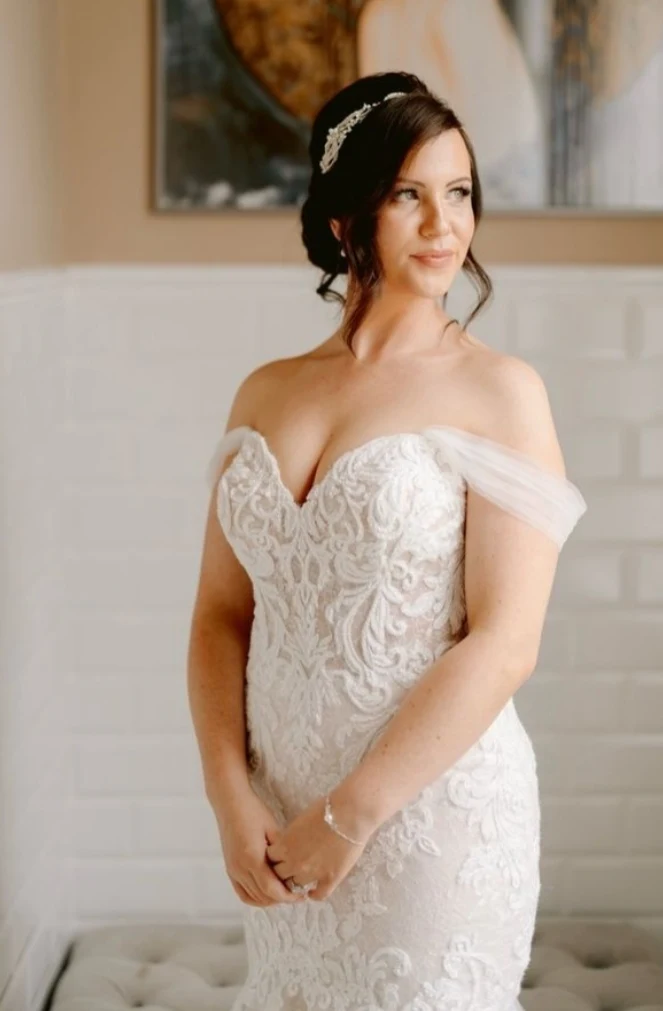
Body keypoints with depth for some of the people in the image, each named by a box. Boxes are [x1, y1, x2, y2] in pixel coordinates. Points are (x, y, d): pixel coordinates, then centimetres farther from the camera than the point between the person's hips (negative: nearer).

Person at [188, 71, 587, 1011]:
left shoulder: (498, 392, -9)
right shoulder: (266, 393, 5)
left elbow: (506, 644, -15)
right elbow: (223, 614, 5)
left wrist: (351, 815, -14)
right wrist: (231, 796, -8)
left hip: (433, 810, -4)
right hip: (280, 818, 4)